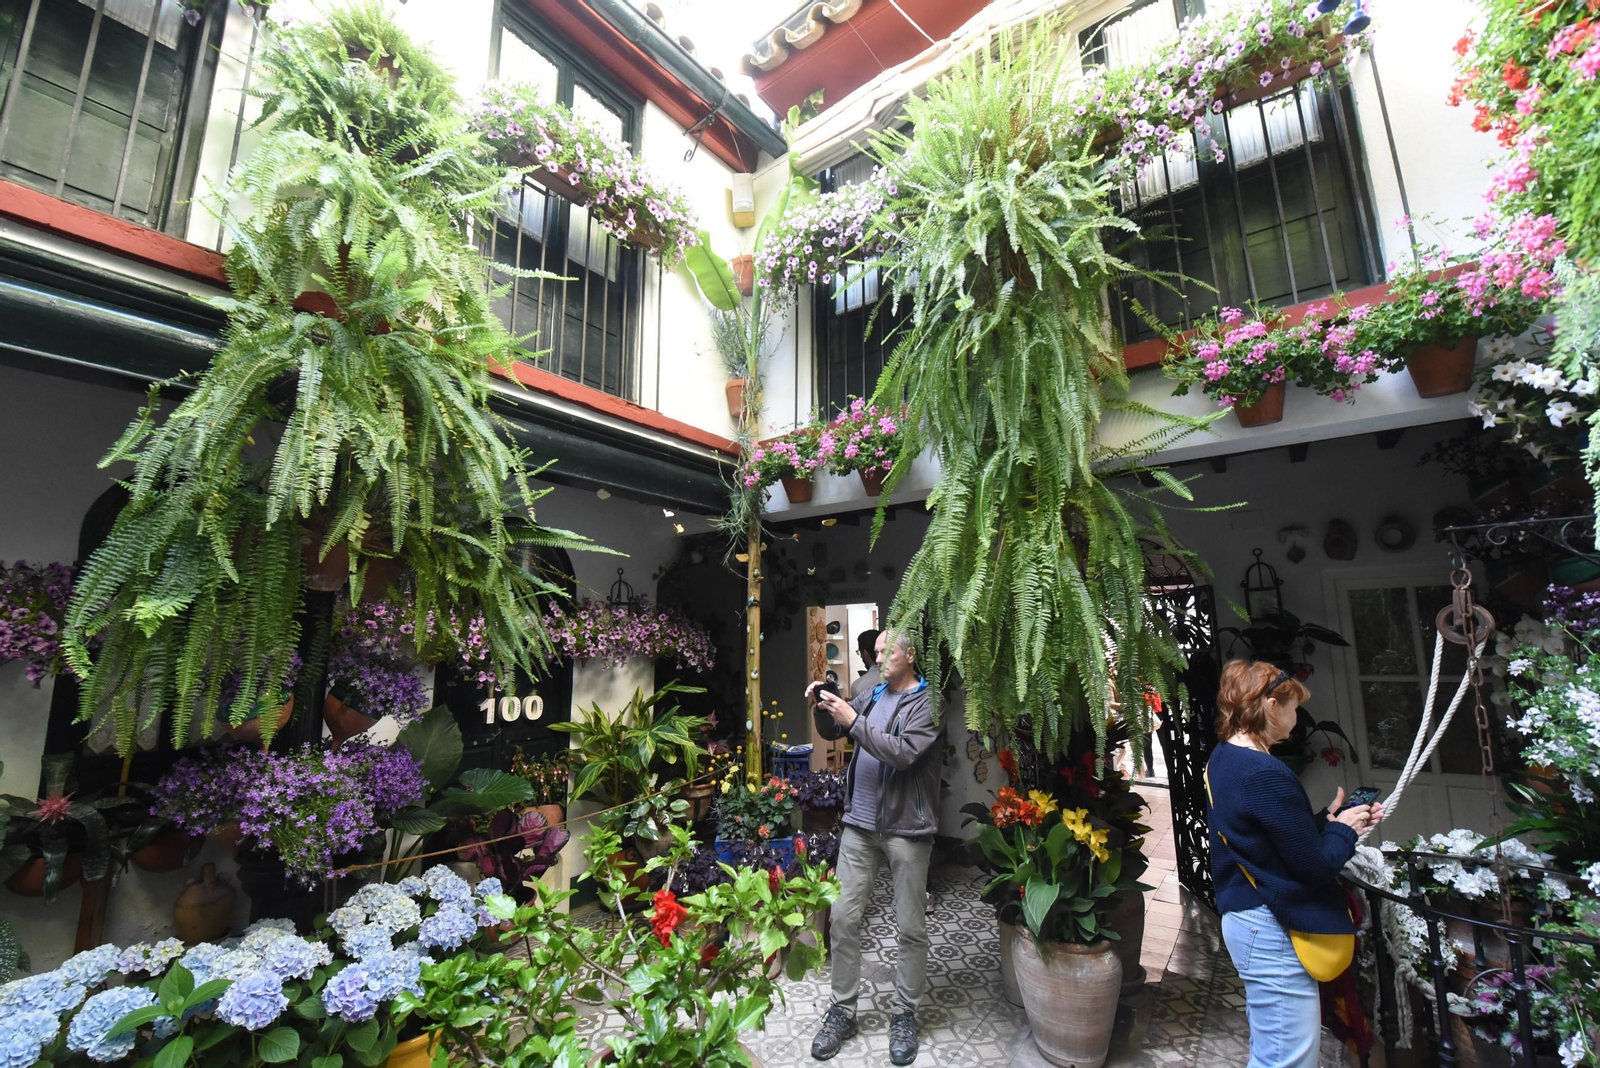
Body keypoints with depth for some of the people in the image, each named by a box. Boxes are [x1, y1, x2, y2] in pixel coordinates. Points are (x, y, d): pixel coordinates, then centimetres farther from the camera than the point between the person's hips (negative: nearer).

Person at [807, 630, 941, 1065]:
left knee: (911, 927, 10)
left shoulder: (928, 703, -10)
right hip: (859, 824, 5)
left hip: (906, 829, -5)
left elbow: (904, 753, -23)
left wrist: (853, 721, -23)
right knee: (843, 919, 8)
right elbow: (831, 731, 18)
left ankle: (904, 1014, 30)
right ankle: (842, 1011, 25)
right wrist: (824, 707, -3)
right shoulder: (870, 695, 8)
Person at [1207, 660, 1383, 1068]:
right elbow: (1314, 864, -16)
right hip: (1274, 931, -10)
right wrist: (1343, 830, 1)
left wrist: (1326, 820, 12)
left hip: (1244, 918, 10)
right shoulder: (1267, 774, -24)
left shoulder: (1222, 759, 6)